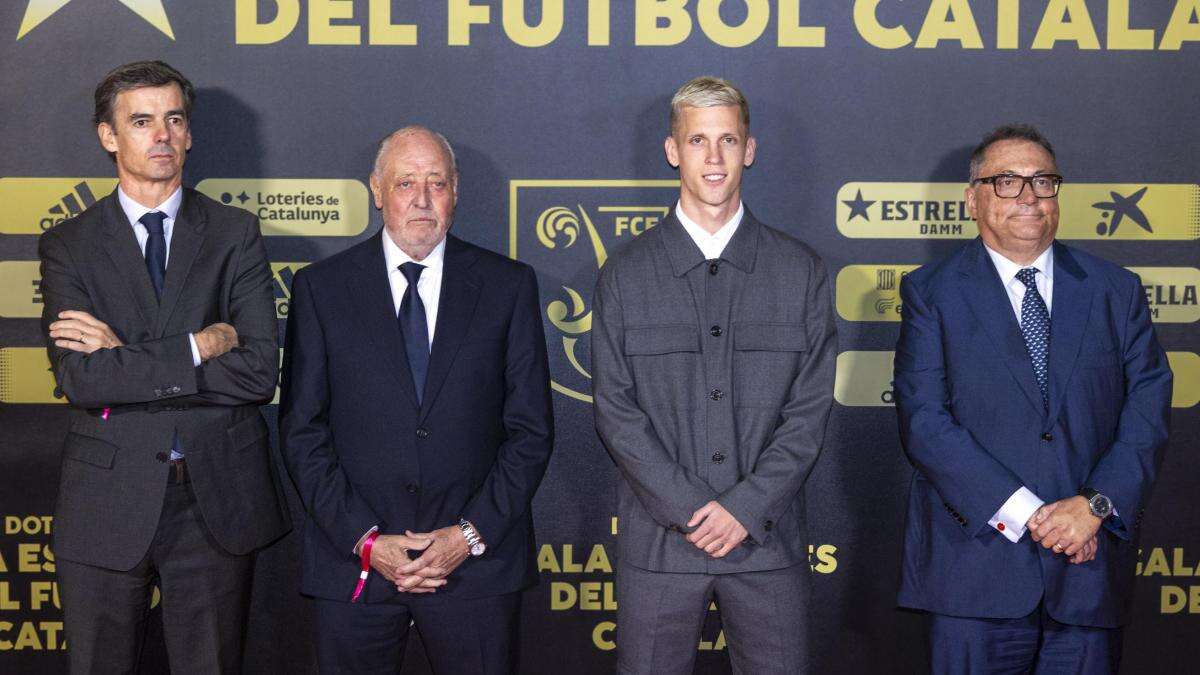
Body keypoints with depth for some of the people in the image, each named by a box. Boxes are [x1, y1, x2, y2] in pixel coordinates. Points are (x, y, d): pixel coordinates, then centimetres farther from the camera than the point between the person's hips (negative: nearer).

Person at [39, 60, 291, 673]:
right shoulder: (69, 245, 2)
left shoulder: (236, 235, 4)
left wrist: (124, 360, -12)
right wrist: (197, 348, -16)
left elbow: (260, 369, -10)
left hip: (218, 502, 1)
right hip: (107, 502, 0)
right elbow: (77, 379, -13)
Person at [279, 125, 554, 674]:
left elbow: (531, 429, 2)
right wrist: (365, 540, -9)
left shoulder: (508, 285, 3)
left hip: (477, 562, 0)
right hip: (354, 563, 0)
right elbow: (301, 430, 0)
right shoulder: (321, 288, 2)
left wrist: (473, 533, -8)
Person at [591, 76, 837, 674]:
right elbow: (615, 409, -1)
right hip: (657, 542, 0)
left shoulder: (800, 271, 5)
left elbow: (809, 410, 1)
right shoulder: (625, 274, 4)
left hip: (767, 539, 1)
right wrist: (690, 508, -10)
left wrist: (745, 507, -10)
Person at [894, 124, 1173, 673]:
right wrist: (1024, 513, -15)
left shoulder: (1116, 291, 10)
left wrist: (1096, 505, -12)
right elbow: (922, 420, -8)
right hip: (976, 562, -2)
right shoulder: (933, 292, 3)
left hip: (1090, 561, 2)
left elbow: (1148, 411, 4)